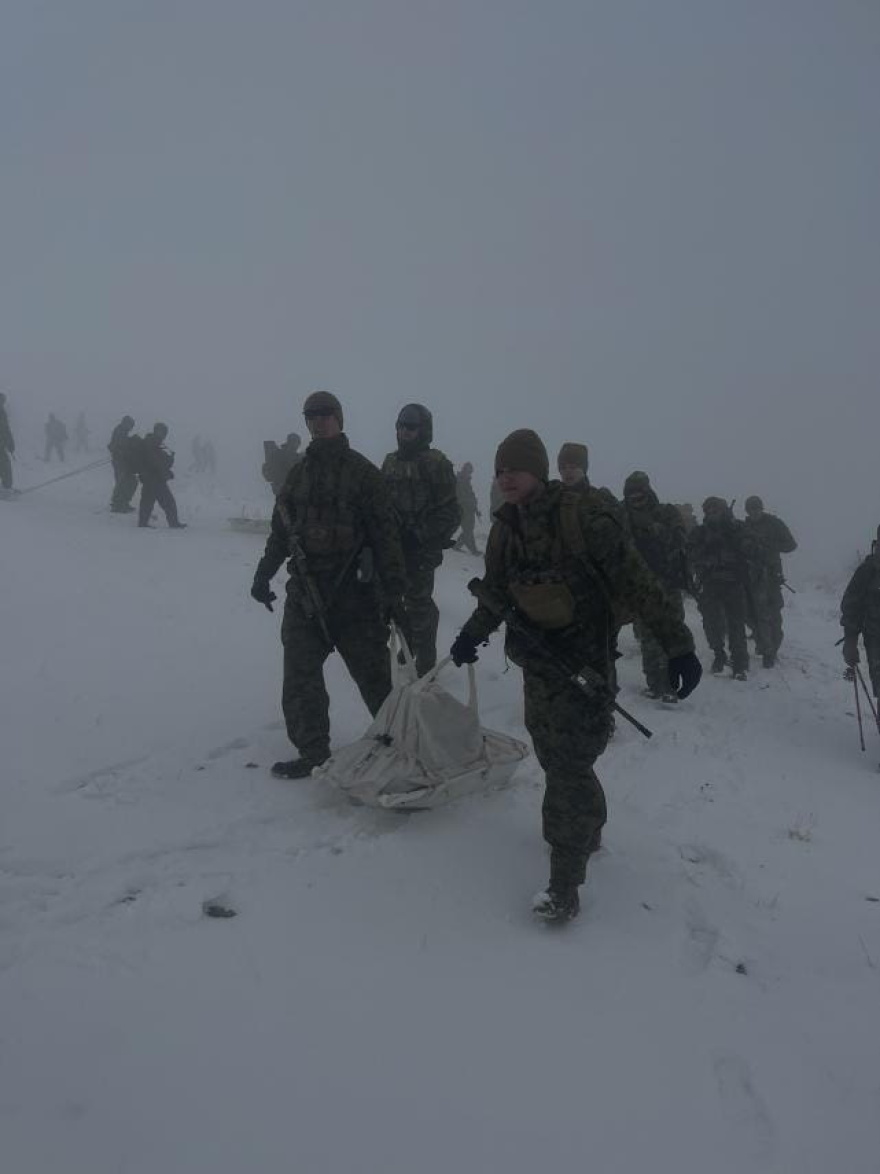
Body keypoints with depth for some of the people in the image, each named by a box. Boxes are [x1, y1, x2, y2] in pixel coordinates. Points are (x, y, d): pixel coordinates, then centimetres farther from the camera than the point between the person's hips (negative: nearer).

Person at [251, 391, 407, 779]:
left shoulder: (362, 471, -4)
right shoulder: (299, 473, 12)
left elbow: (384, 534, -7)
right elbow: (280, 529, 21)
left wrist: (392, 590, -12)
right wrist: (264, 574, 19)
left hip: (354, 591, -5)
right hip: (305, 590, 5)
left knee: (374, 674, 3)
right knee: (300, 676, 3)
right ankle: (313, 753, 13)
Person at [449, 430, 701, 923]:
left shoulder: (581, 517, -19)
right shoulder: (505, 528, 3)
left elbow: (639, 583, -18)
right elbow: (498, 594, 20)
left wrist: (679, 645, -19)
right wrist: (472, 636, 14)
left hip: (585, 659, -7)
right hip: (537, 659, 7)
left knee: (569, 764, -6)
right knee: (556, 757, 17)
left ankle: (566, 885, 2)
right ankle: (587, 831, 42)